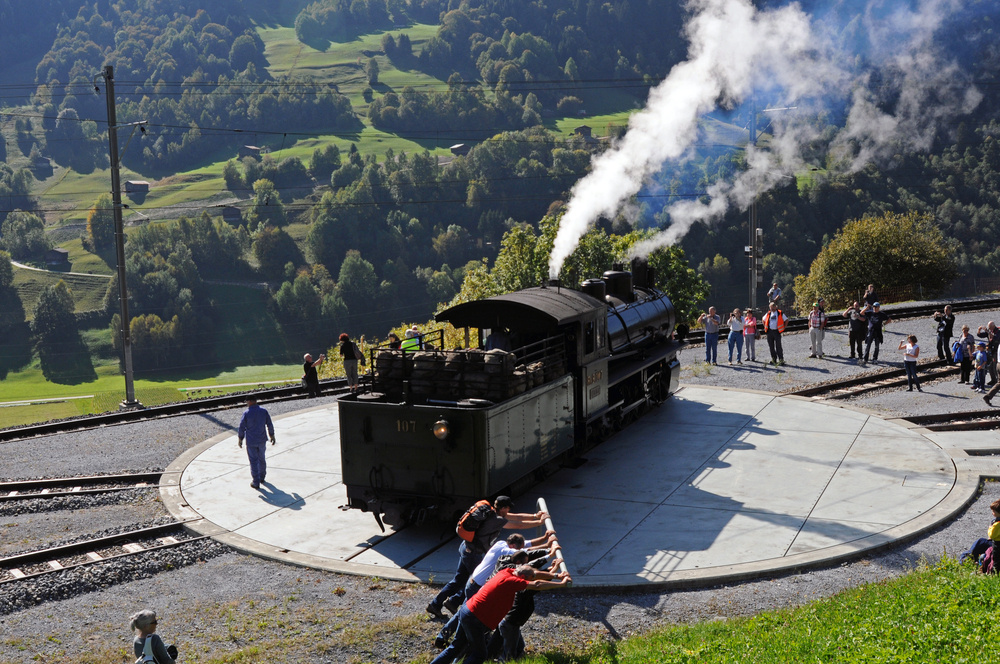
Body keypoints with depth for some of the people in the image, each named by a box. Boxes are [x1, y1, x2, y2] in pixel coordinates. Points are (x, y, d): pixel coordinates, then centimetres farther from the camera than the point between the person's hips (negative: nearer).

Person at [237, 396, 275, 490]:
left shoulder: (246, 413, -14)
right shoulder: (264, 411, -5)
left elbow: (242, 427, -10)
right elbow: (270, 425, 1)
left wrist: (240, 439, 3)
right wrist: (272, 436, 14)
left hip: (251, 442, -3)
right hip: (262, 440, 3)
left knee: (254, 461, 3)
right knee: (261, 459, 21)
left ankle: (256, 483, 5)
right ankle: (261, 477, 36)